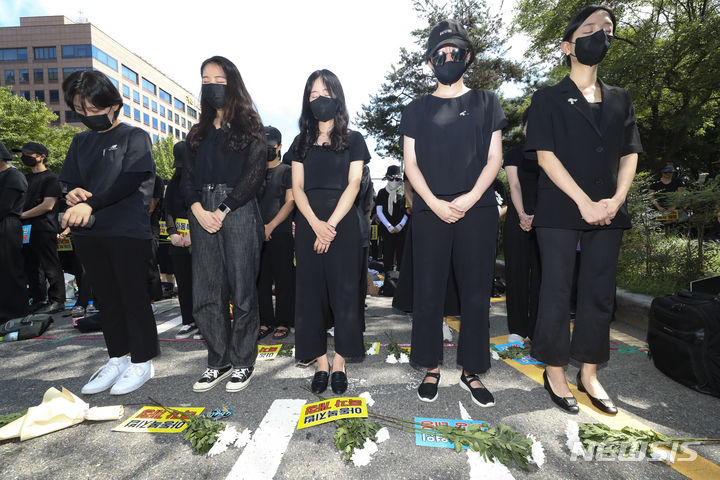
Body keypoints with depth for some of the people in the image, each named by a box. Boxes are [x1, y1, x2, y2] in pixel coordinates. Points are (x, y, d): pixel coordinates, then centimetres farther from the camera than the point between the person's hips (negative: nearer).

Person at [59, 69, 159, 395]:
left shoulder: (134, 136, 0)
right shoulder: (80, 142, 17)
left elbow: (131, 179, -13)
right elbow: (68, 181, 16)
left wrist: (90, 203, -23)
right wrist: (72, 193, -8)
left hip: (128, 230, -6)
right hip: (88, 233, 6)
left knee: (133, 296, 0)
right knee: (107, 297, 12)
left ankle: (142, 361, 12)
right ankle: (118, 358, 25)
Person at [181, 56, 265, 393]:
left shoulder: (249, 128, 6)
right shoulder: (199, 132, 21)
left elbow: (254, 174, -6)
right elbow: (188, 176, 14)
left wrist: (224, 211, -13)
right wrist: (197, 209, -5)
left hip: (238, 212, -5)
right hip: (203, 215, 5)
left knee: (242, 290, -1)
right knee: (204, 294, 3)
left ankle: (243, 362, 13)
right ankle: (219, 361, 18)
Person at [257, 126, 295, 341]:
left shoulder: (287, 171, 5)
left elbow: (290, 202, -3)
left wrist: (271, 226, -13)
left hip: (281, 233, -4)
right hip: (257, 234, 4)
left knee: (283, 280, 0)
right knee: (260, 280, 5)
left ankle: (283, 323, 10)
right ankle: (265, 322, 16)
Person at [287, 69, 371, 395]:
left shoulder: (353, 140, 8)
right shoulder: (302, 142, 15)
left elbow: (353, 185, -3)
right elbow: (297, 188, 6)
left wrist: (331, 224, -14)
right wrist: (315, 224, -11)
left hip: (343, 223, -2)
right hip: (308, 224, 3)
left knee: (343, 291, -1)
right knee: (310, 291, 3)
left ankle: (339, 363, 12)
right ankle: (321, 362, 16)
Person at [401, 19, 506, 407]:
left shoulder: (486, 102, 13)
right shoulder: (416, 109, 13)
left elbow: (494, 158, 6)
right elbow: (410, 163, 5)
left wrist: (469, 198, -11)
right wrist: (435, 203, -9)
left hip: (477, 210, 0)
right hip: (429, 211, 0)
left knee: (476, 293, 2)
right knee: (428, 292, 2)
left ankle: (471, 371, 16)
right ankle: (431, 368, 16)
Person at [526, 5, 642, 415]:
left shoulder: (620, 100, 18)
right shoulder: (549, 98, 4)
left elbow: (630, 154, 12)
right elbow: (545, 155, -7)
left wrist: (616, 200, -6)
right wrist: (584, 202, -14)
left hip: (608, 213, 5)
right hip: (560, 212, -4)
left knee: (600, 294, 7)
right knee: (557, 294, 0)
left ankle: (589, 374, 22)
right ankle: (555, 373, 14)